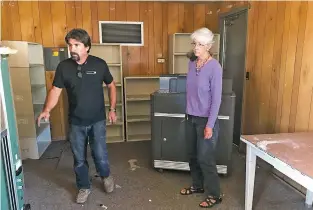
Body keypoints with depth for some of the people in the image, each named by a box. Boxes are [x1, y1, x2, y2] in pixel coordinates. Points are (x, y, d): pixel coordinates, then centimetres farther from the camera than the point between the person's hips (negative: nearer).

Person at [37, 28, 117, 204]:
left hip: (97, 120, -1)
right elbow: (56, 90, -3)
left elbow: (111, 86, 3)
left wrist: (112, 109, -1)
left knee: (100, 155, 4)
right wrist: (47, 110, -19)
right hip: (76, 122, 2)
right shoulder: (63, 66, -4)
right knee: (79, 159, 12)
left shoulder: (99, 64, -7)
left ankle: (106, 176, 37)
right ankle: (84, 187, 35)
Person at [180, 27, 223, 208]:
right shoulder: (192, 63, 6)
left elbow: (217, 98, -16)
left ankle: (214, 194, 21)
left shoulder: (214, 67, -15)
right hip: (191, 117, 7)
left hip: (205, 119, -7)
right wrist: (188, 113, 16)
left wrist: (210, 125, -17)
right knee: (193, 155, 17)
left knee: (205, 158, 2)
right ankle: (198, 185, 37)